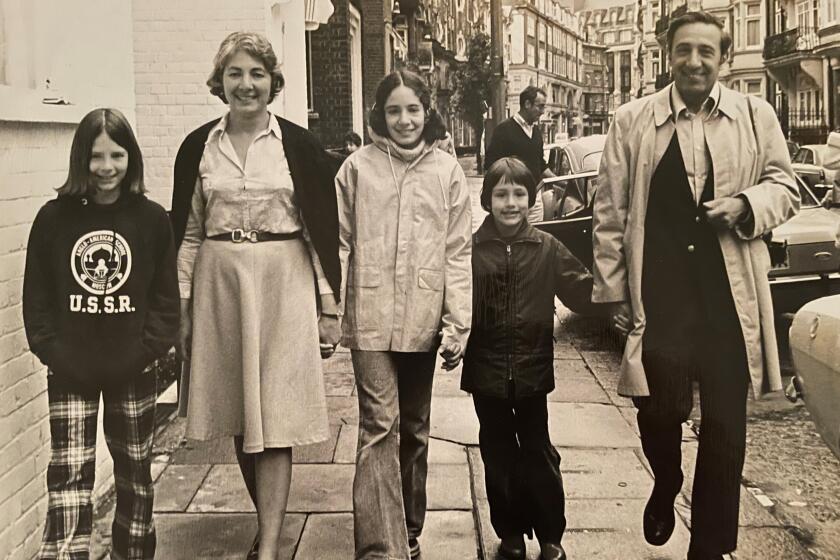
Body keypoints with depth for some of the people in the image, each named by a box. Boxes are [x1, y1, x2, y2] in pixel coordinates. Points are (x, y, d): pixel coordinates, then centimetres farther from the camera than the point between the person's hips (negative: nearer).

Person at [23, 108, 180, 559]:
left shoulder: (152, 219, -3)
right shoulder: (54, 218, -3)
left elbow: (165, 297, -2)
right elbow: (36, 297, 0)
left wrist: (147, 351, -11)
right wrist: (54, 353, -9)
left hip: (133, 371, 1)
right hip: (70, 373, -1)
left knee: (135, 472, 15)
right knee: (70, 475, -4)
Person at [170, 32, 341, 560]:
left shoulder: (299, 145, -2)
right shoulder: (198, 146, 6)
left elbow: (324, 229, -1)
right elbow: (187, 231, 9)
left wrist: (329, 307, -3)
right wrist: (180, 308, 5)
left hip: (283, 286, -3)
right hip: (218, 284, 3)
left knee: (275, 422, -3)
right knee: (239, 419, 11)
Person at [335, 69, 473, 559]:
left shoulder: (447, 170, 3)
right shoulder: (358, 167, 1)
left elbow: (458, 252, 2)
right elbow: (339, 244, 4)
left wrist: (458, 323, -3)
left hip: (423, 320, 2)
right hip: (371, 318, -2)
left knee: (414, 428, 14)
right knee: (380, 427, -8)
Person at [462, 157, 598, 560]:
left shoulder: (546, 248, -2)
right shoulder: (472, 248, -5)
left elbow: (582, 292, -5)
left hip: (532, 369, 0)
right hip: (487, 371, 0)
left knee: (539, 454, 9)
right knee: (499, 455, 12)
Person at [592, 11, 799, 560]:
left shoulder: (756, 116, 5)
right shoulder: (632, 121, 2)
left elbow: (785, 187, 12)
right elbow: (610, 211, 4)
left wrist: (747, 205, -10)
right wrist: (613, 289, 2)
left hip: (732, 299, 1)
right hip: (658, 297, -1)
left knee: (725, 425, 8)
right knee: (658, 412, 4)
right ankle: (665, 489, 39)